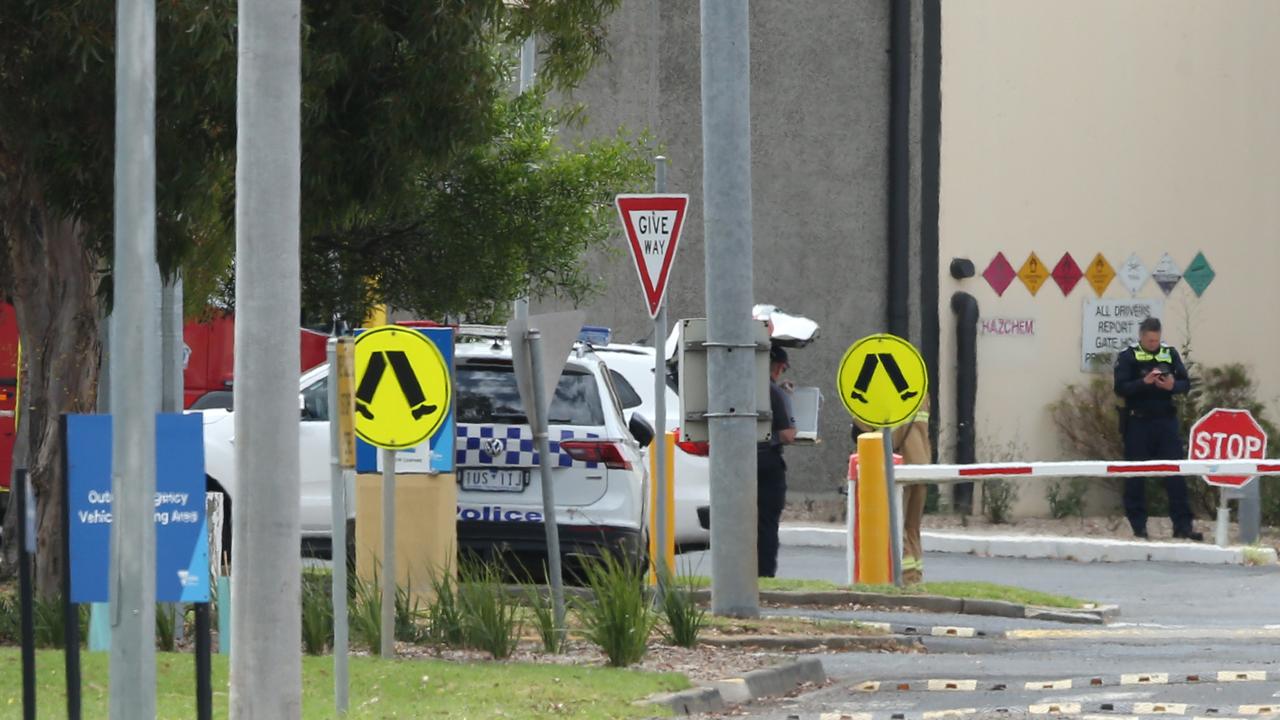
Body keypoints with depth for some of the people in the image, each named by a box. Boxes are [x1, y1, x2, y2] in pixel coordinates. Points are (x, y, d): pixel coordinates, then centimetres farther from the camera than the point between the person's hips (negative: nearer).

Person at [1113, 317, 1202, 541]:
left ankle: (1182, 525, 0)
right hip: (1138, 422, -2)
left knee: (1176, 474, -2)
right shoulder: (1128, 357, -1)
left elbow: (1186, 383, 8)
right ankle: (1138, 525, 10)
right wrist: (1144, 382, -23)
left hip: (1166, 421, 2)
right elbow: (1120, 388, -9)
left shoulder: (1170, 354, 8)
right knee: (1135, 477, 2)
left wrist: (1173, 385, -13)